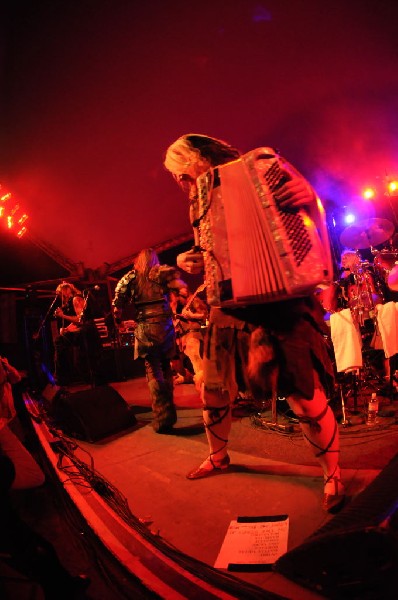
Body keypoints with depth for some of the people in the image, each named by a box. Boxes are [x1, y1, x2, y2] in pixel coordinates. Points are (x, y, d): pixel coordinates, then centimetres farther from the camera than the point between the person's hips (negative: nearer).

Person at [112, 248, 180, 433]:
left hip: (144, 328, -1)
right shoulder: (163, 272, 8)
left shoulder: (130, 277, 9)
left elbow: (117, 302, 1)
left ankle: (162, 417, -2)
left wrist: (118, 321, 12)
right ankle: (169, 410, 21)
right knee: (165, 366, 15)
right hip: (165, 325, 1)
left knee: (153, 371, 1)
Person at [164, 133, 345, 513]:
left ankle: (333, 476, 20)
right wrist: (187, 262, 3)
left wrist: (305, 196, -24)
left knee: (305, 398, -6)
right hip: (229, 312, 6)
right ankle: (218, 457, 40)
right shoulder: (200, 207, 15)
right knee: (214, 393, 12)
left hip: (279, 306, -6)